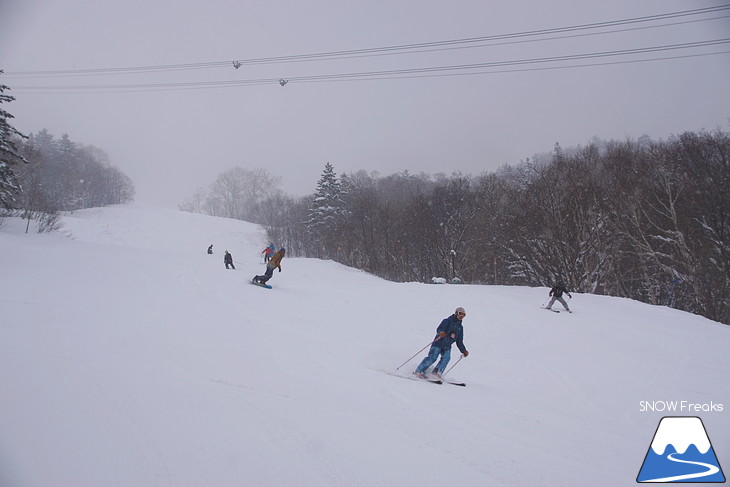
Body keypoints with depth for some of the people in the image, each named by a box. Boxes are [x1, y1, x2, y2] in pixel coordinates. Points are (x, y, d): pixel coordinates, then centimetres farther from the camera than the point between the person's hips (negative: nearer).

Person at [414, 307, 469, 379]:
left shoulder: (460, 327, 18)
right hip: (438, 343, -6)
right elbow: (439, 329, -14)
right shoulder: (447, 321, -1)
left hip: (447, 346, 6)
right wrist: (441, 332, -37)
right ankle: (419, 370, -6)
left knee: (446, 358, -21)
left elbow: (459, 342, 22)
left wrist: (464, 351, 12)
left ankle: (436, 372, -21)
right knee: (432, 358, -15)